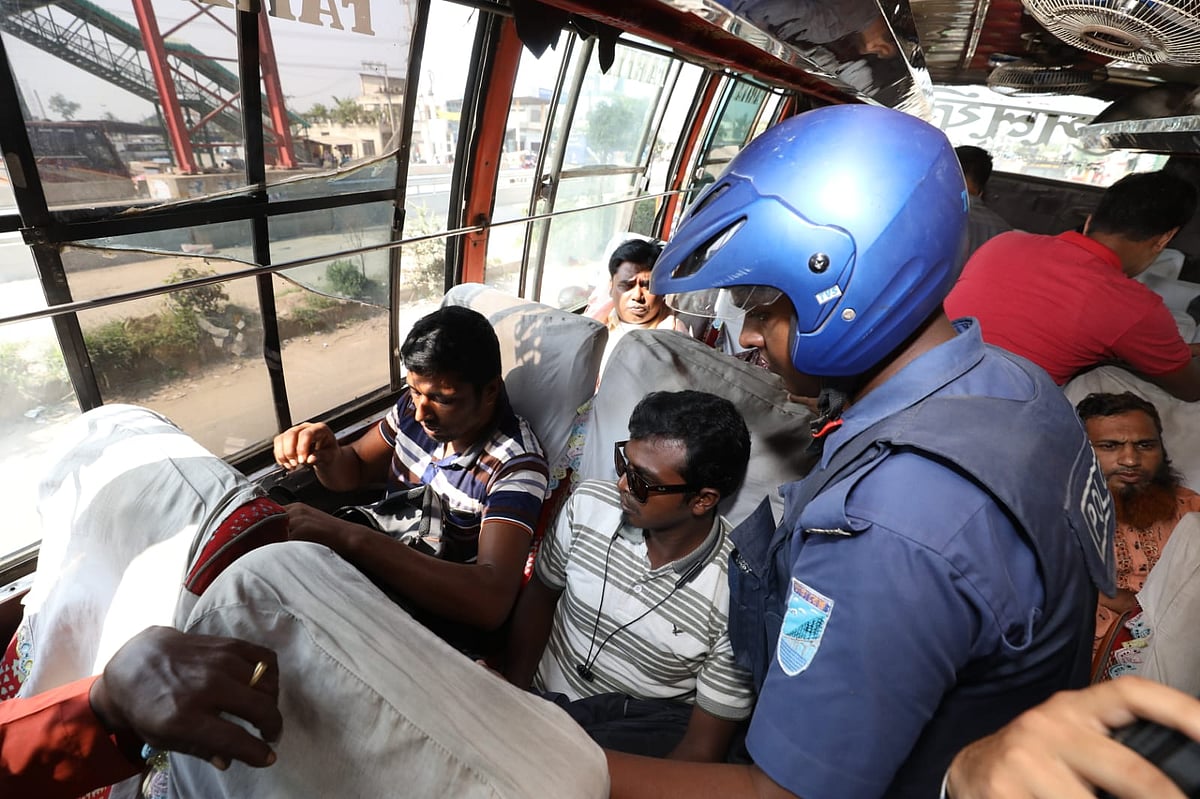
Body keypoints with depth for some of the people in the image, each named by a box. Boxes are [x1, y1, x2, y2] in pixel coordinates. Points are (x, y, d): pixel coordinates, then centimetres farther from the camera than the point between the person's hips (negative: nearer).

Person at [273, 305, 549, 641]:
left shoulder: (515, 464, -27)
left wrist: (350, 538, -43)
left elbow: (492, 600, -39)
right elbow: (355, 469, 9)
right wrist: (326, 455, -17)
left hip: (440, 610, -5)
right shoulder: (416, 402, -8)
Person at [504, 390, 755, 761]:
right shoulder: (588, 504, -13)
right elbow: (541, 593, 4)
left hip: (642, 723, -4)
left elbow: (704, 745, -14)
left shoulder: (737, 594, -24)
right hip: (541, 691, 4)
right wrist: (511, 690, -7)